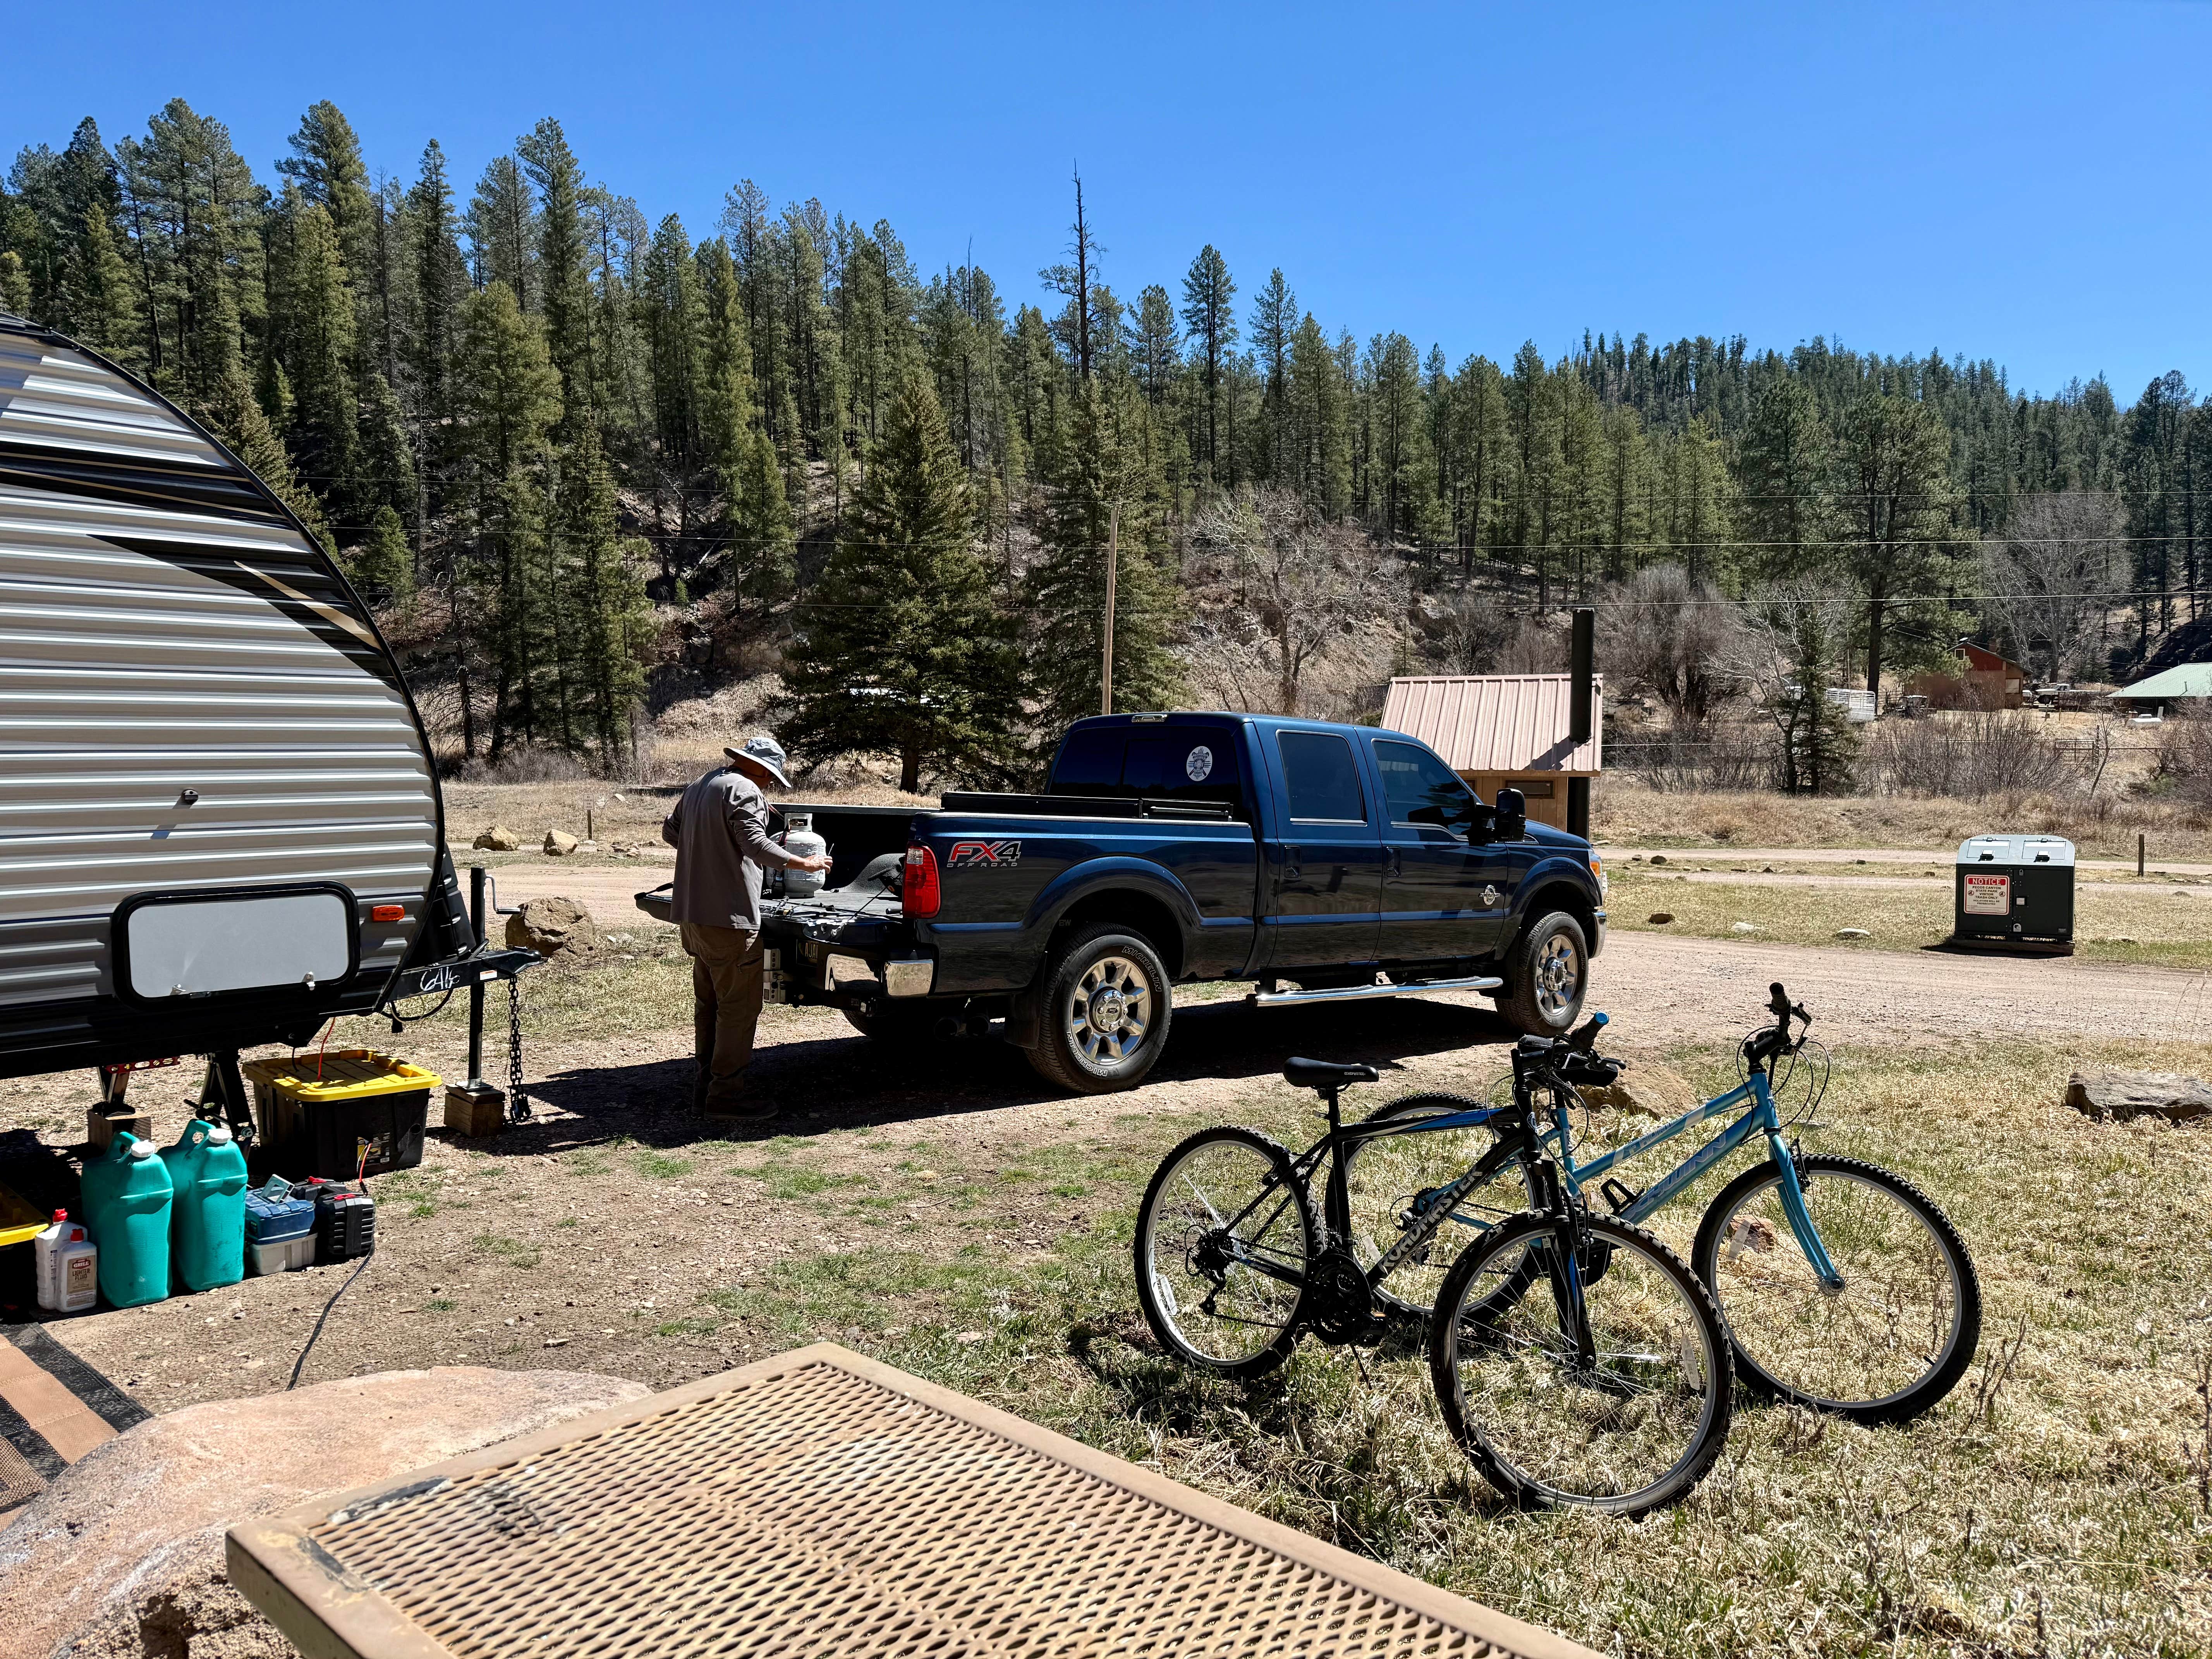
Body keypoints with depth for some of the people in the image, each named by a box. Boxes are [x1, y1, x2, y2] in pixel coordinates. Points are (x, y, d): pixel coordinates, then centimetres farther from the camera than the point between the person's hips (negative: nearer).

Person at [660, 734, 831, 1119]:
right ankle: (725, 1094, -3)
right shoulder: (744, 791, -13)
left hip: (693, 914, 10)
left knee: (708, 1002, 17)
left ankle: (706, 1084, 24)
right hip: (729, 917, -10)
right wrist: (803, 863, -16)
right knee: (739, 1007, -5)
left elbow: (670, 832, 27)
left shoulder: (699, 787, 17)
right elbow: (757, 846, -23)